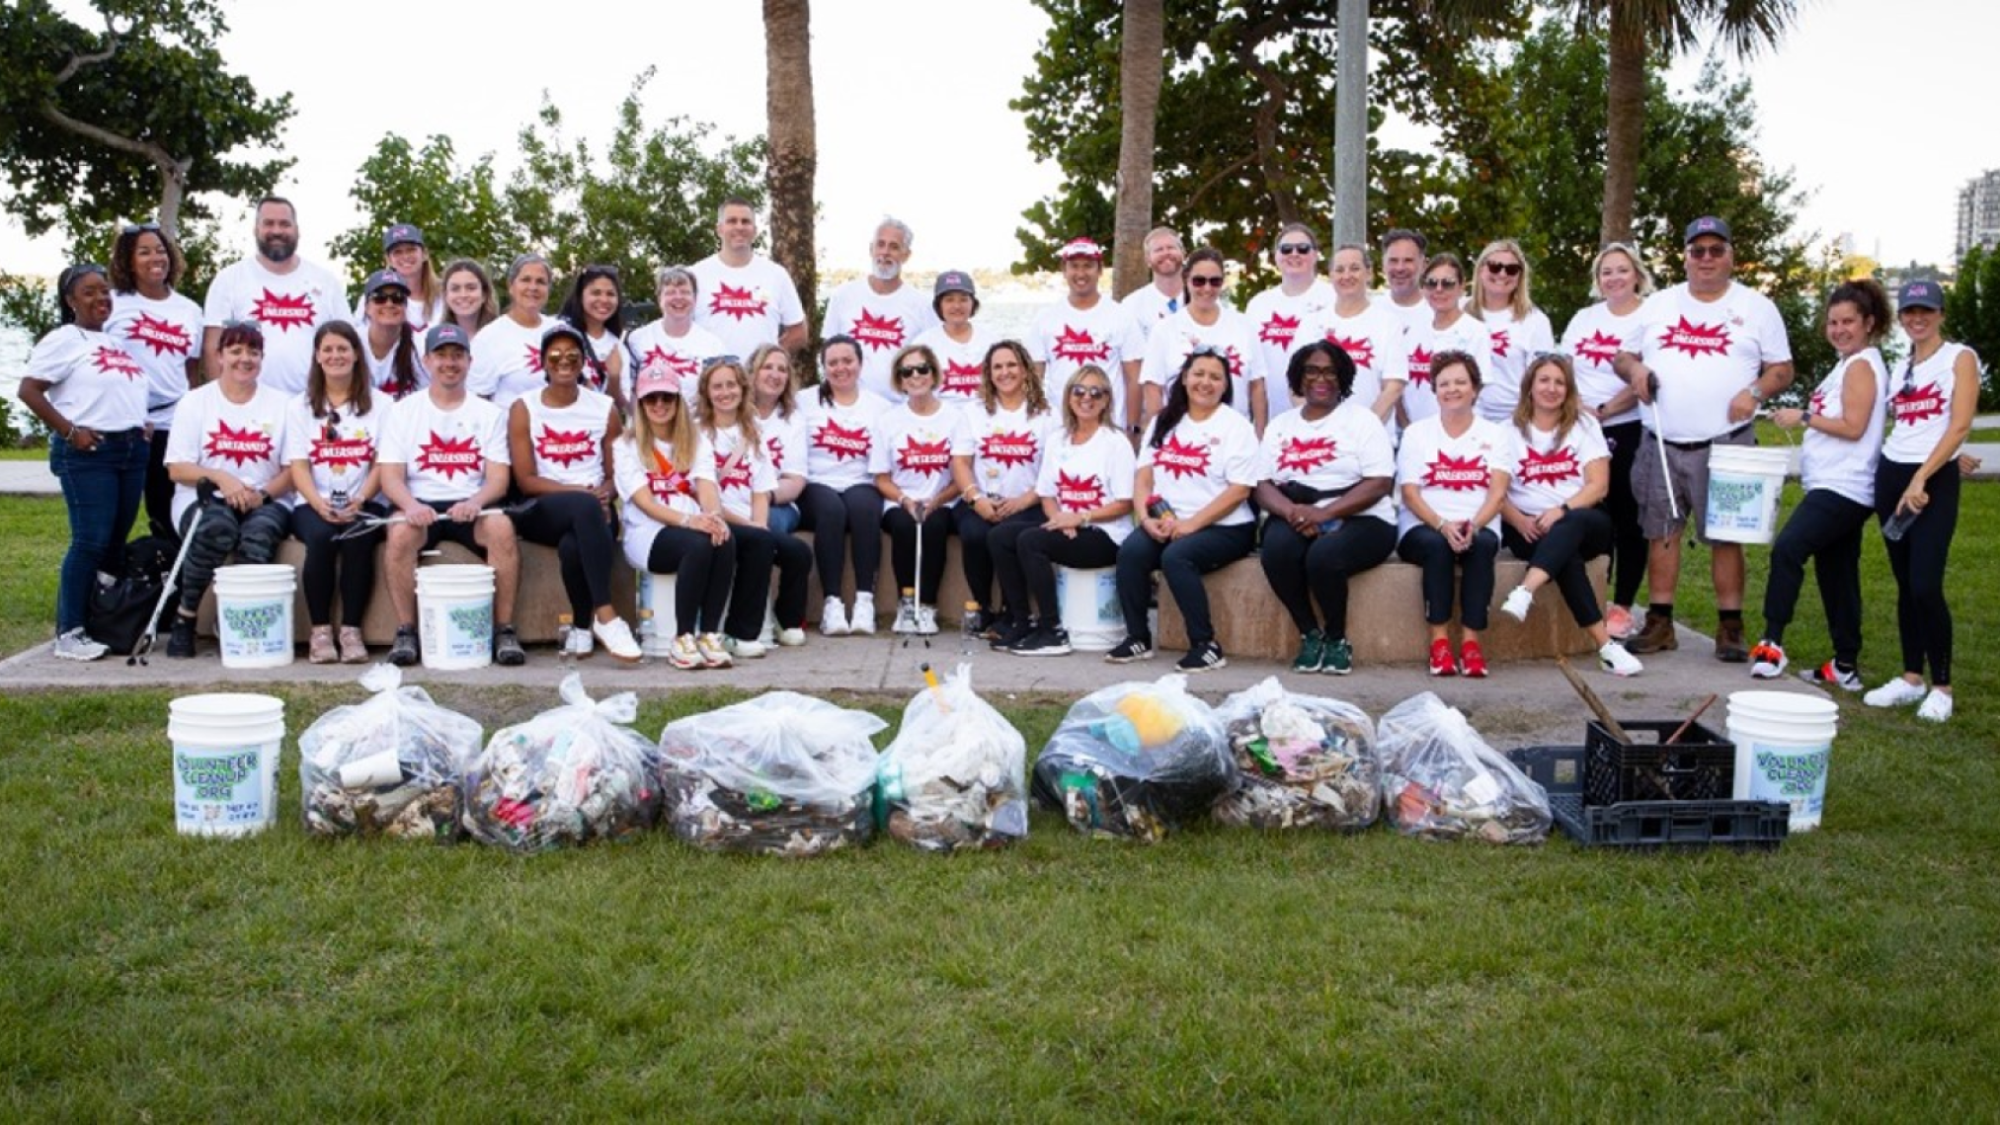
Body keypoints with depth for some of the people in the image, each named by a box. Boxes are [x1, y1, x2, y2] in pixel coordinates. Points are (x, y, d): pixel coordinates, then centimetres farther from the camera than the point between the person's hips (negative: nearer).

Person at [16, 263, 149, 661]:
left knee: (117, 544, 9)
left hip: (132, 449, 7)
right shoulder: (63, 340, -4)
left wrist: (141, 424, 11)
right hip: (87, 453, -7)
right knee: (91, 542, -11)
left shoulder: (119, 341, 18)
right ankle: (69, 633, -7)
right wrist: (69, 431, -14)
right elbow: (29, 391, -10)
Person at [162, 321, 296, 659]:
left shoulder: (281, 404, 14)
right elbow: (177, 469, 3)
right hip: (205, 499, 0)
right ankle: (185, 617, -21)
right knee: (217, 526, -36)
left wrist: (264, 494, -13)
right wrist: (220, 478, -15)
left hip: (266, 502, 0)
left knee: (261, 531, -36)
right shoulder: (195, 401, 11)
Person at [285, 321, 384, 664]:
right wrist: (320, 504, -17)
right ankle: (319, 630, -22)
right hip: (314, 505, 1)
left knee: (357, 539, -33)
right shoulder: (299, 407, 14)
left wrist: (359, 500, -16)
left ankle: (352, 630, -24)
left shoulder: (380, 404, 13)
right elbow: (298, 467, 3)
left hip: (364, 505, -1)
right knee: (321, 537, -32)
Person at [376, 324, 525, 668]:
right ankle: (406, 631, -20)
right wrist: (410, 504, -23)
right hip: (420, 506, 0)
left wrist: (475, 502, -21)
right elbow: (391, 476, 0)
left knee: (502, 527, -32)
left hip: (472, 507, 0)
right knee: (399, 531, -34)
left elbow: (498, 478, 2)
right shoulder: (403, 411, 10)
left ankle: (505, 631, -22)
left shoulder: (489, 414, 11)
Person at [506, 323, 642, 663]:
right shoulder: (524, 409, 5)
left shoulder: (604, 408, 11)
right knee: (585, 506, -38)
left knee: (573, 546, -37)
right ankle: (605, 614, -42)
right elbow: (526, 481, -2)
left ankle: (583, 626, -18)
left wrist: (605, 493, -15)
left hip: (593, 513, 1)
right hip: (542, 512, -1)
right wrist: (580, 492, -16)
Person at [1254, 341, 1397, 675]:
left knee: (1323, 557, -35)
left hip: (1357, 520, -3)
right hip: (1296, 519, 3)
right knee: (1276, 550, -32)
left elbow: (1380, 483, -6)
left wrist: (1325, 513, -19)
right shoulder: (1280, 425, 17)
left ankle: (1337, 640, -8)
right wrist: (1292, 511, -16)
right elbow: (1263, 486, 8)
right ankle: (1309, 634, -11)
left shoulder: (1361, 419, 6)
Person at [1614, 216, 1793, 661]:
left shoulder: (1756, 307, 6)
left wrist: (1755, 392, -14)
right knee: (1661, 532, 5)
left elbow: (1782, 368, 6)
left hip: (1726, 444, -3)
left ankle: (1730, 628, 5)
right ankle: (1659, 624, 12)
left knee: (1726, 536, -2)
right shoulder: (1657, 305, 13)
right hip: (1662, 444, 3)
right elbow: (1620, 355, 16)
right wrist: (1633, 368, -7)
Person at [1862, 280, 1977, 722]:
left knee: (1925, 586, -12)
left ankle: (1942, 687, -1)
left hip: (1935, 481, -6)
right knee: (1905, 585, 9)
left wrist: (1922, 478, -19)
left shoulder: (1959, 358, -3)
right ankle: (1911, 678, 16)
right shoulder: (1901, 368, 15)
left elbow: (1960, 426, -12)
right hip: (1891, 475, 6)